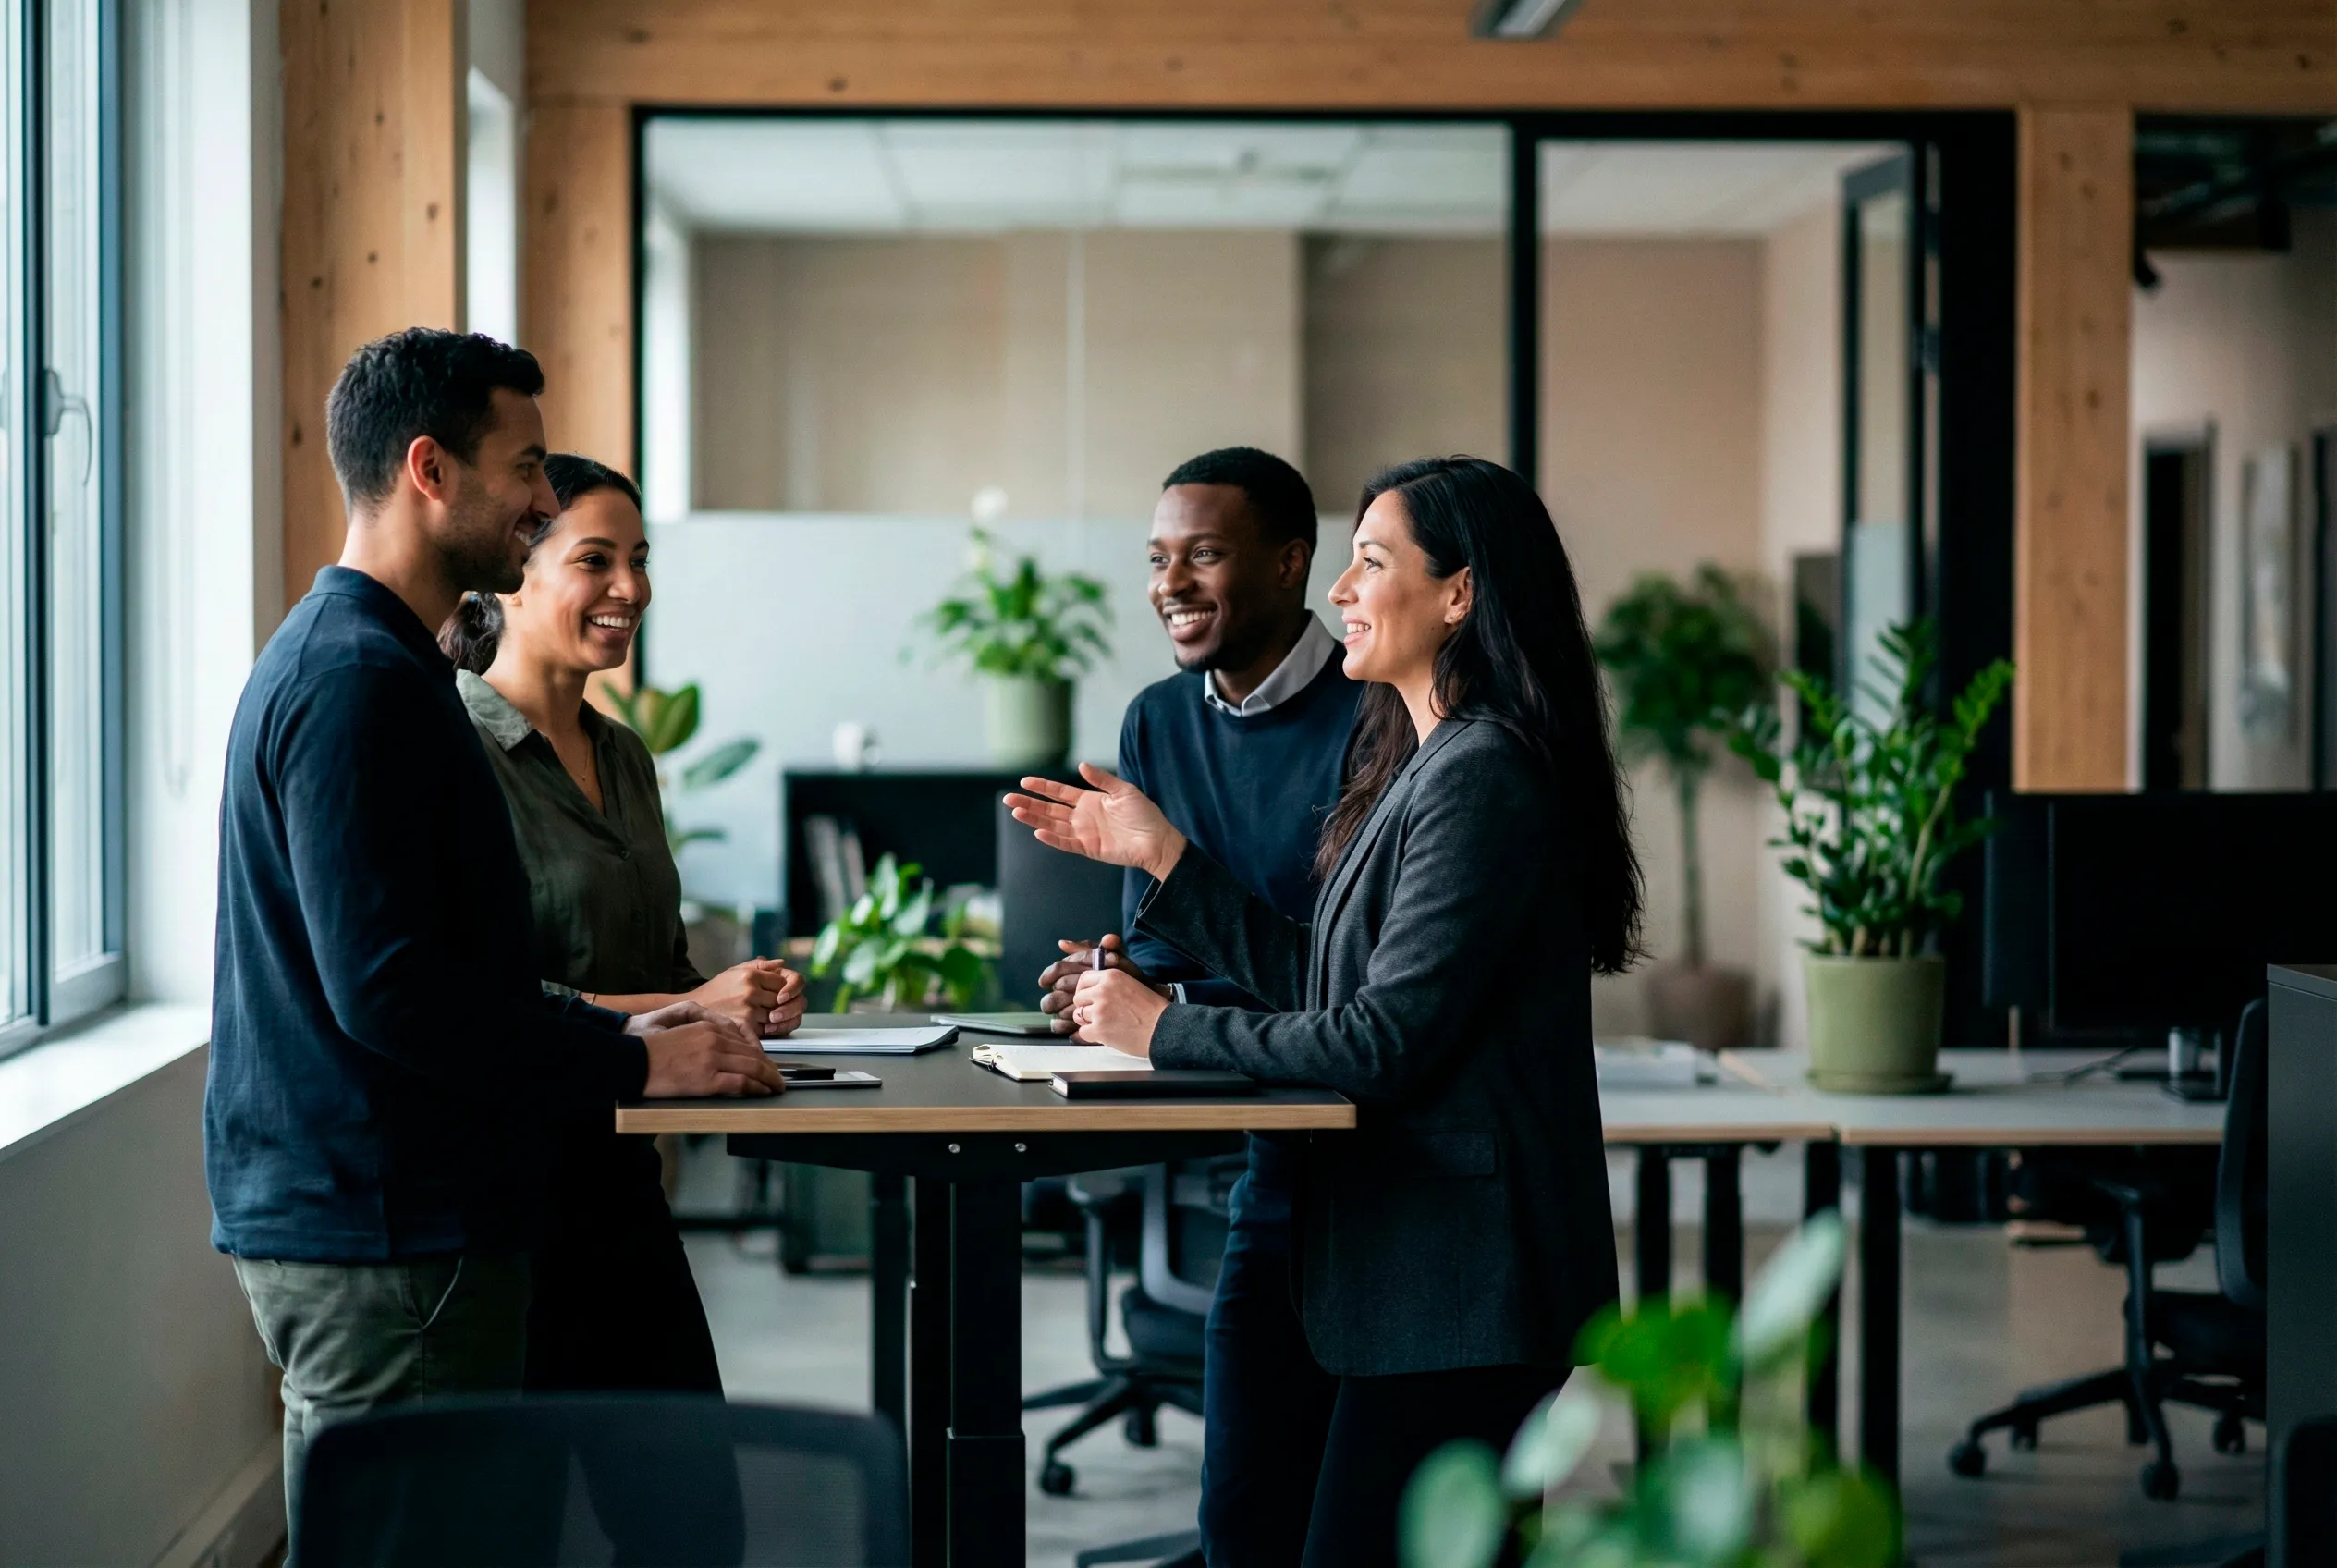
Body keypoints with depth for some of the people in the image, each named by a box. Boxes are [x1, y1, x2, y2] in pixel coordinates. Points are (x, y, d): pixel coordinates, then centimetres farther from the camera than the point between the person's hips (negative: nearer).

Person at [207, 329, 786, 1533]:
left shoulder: (339, 656, 17)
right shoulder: (359, 685, -17)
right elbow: (387, 993, -24)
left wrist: (614, 1032, 13)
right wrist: (631, 1063, -15)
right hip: (379, 1240, -11)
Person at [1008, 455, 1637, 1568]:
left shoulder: (1482, 778, -17)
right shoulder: (1426, 765, 16)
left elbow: (1387, 1038, -22)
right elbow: (1319, 980, 16)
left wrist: (1163, 1033, -12)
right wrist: (1159, 855, 14)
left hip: (1456, 1272, -11)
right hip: (1429, 1260, 11)